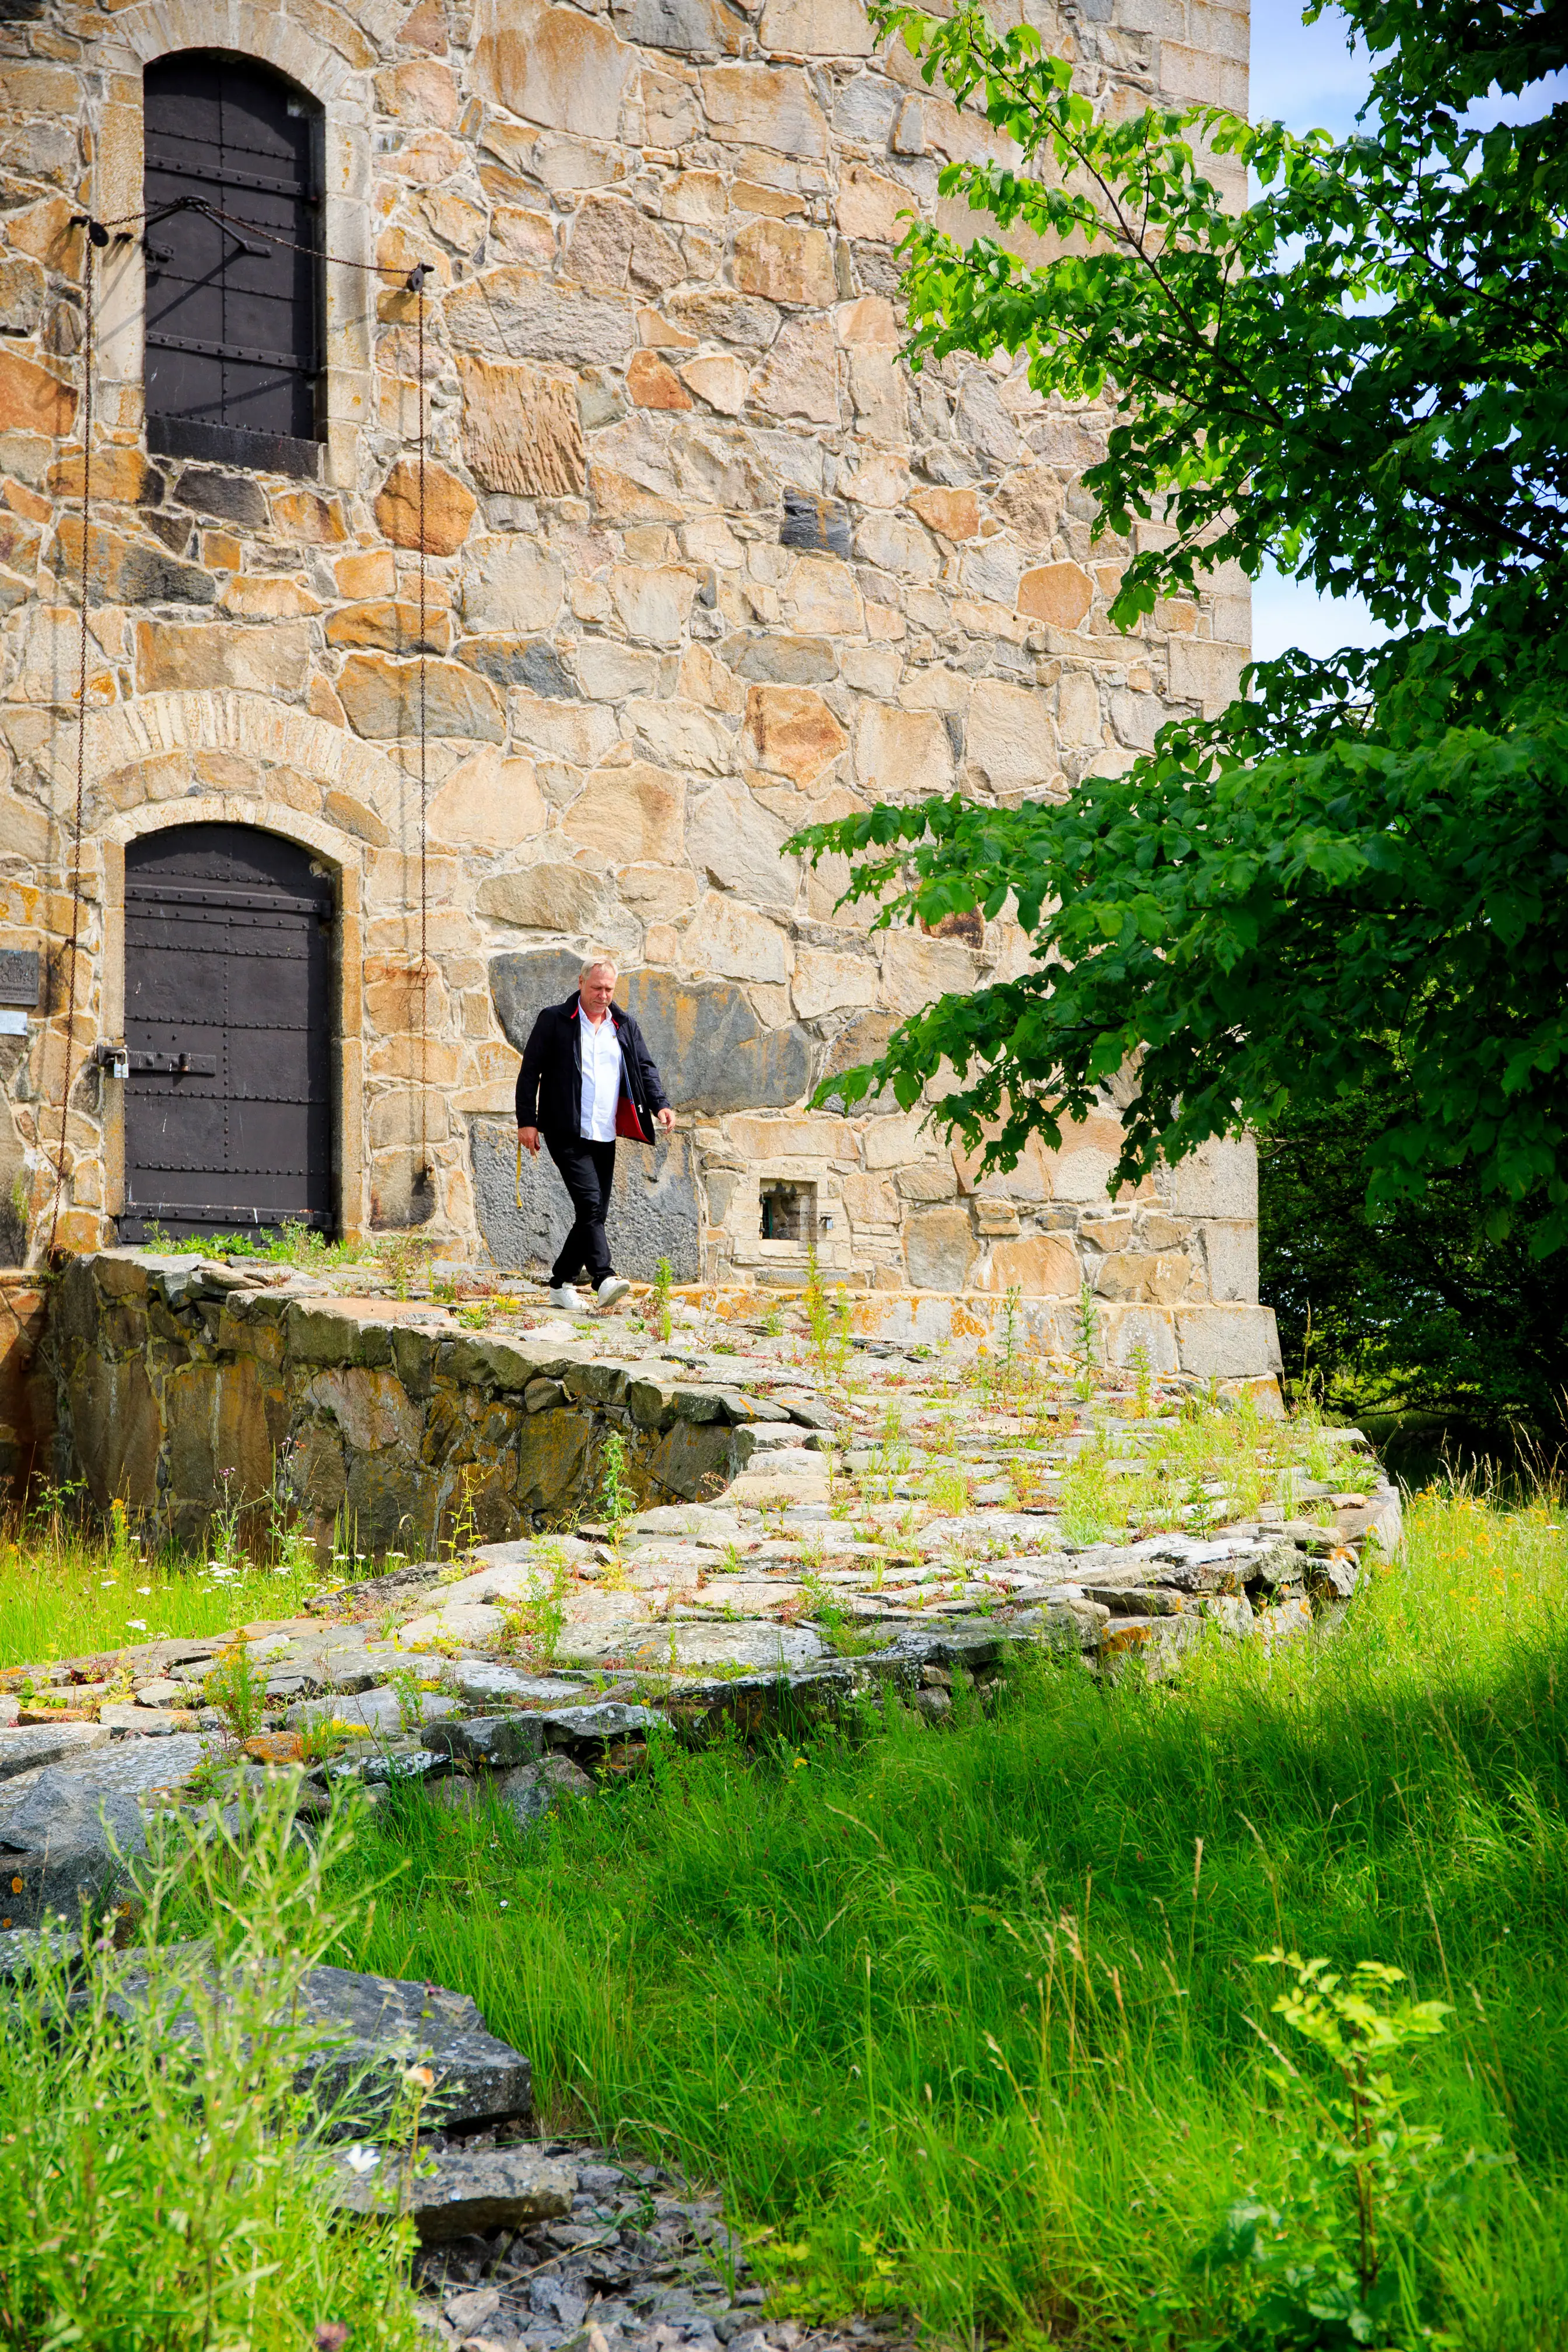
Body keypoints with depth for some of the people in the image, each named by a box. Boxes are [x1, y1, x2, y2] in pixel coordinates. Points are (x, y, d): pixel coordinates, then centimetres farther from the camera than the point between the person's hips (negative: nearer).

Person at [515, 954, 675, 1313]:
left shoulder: (625, 1026, 14)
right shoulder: (554, 1020, 1)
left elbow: (645, 1067, 12)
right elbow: (530, 1071, 1)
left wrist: (659, 1105, -6)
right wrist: (527, 1121, -6)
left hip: (605, 1136, 5)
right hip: (567, 1133, -5)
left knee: (595, 1212, 5)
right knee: (590, 1203, -19)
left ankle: (561, 1284, 16)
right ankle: (604, 1279, -26)